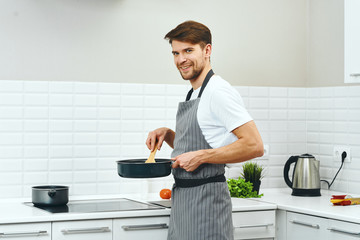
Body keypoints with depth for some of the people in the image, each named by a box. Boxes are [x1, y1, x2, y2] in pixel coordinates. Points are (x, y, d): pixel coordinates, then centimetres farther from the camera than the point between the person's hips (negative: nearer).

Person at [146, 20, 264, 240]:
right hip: (182, 198, 9)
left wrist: (201, 156, -22)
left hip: (206, 198, -9)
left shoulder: (218, 92, -15)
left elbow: (255, 146, -22)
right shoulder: (194, 94, 15)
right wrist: (168, 134, 7)